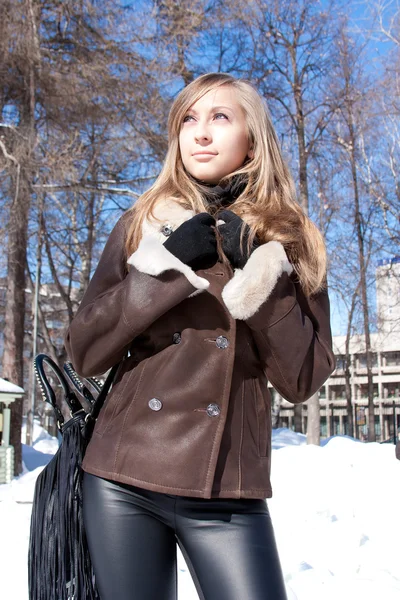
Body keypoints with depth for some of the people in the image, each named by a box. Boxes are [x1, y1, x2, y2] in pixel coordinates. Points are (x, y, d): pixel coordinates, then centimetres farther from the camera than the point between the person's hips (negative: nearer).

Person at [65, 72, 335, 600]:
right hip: (123, 483, 1)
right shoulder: (144, 225, 5)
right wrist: (165, 265, -11)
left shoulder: (290, 240, 4)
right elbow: (84, 353, -1)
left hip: (228, 496, 0)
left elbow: (303, 380, -1)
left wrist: (260, 274, -11)